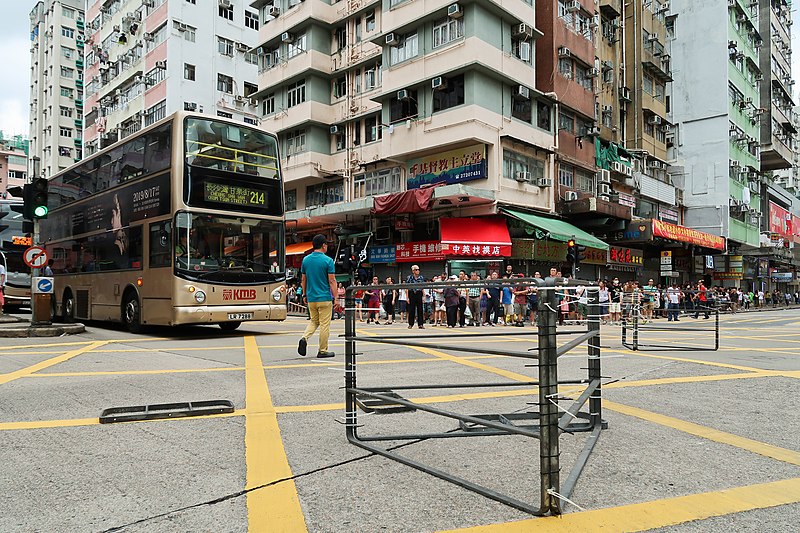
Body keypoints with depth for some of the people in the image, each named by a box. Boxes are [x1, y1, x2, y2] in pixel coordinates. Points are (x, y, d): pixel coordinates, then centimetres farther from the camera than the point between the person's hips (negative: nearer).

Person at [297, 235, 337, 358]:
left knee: (314, 321, 20)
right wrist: (335, 297, -6)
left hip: (311, 298, 5)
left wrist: (304, 294, 20)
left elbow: (303, 280, 11)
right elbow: (332, 281, -11)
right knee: (324, 324, 4)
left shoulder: (306, 260, 5)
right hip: (325, 298, -5)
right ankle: (322, 351, 9)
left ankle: (304, 338, -4)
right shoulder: (328, 260, -11)